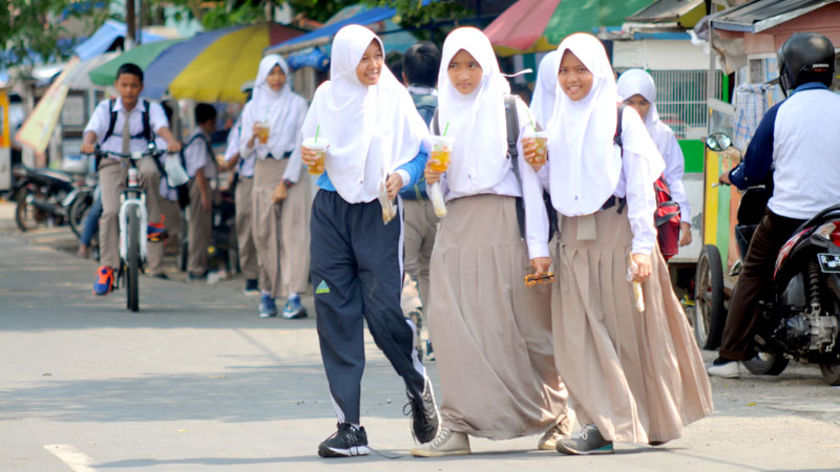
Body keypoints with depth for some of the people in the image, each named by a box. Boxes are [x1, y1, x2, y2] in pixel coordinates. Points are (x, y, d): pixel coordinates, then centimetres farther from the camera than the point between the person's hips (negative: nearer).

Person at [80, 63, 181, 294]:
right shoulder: (106, 108, 4)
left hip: (142, 160, 0)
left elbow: (161, 126, -16)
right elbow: (93, 129, -13)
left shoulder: (151, 109, 4)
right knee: (111, 212, -21)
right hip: (112, 164, 0)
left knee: (150, 171, -38)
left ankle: (154, 222, -21)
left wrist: (171, 141, -39)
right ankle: (107, 267, -17)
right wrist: (88, 143, -37)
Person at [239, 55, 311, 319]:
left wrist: (286, 182, -9)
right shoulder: (252, 108, 9)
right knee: (265, 235, 0)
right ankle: (267, 294, 10)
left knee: (294, 232, -12)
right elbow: (244, 151, 7)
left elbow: (300, 145, -2)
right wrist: (253, 137, -16)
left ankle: (294, 297, -21)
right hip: (263, 173, 2)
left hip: (292, 173, -2)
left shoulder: (297, 104, 3)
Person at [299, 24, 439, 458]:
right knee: (335, 313, -2)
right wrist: (309, 157, -5)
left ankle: (417, 384, 21)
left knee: (382, 309, -11)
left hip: (377, 211, -3)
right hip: (330, 210, 3)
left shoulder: (393, 97, 0)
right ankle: (349, 427, 2)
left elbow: (422, 151, 2)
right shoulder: (327, 97, 6)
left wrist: (403, 175, -16)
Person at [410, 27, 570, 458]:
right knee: (452, 322, -9)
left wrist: (538, 244, -10)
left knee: (520, 325, -2)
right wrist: (431, 177, -4)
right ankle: (458, 426, -9)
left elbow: (531, 178, -3)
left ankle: (553, 416, 15)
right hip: (456, 224, 4)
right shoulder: (444, 114, 15)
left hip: (503, 223, -4)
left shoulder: (511, 109, 1)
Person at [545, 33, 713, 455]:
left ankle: (654, 420, 10)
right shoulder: (560, 123, 15)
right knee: (581, 333, -6)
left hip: (616, 231, -4)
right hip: (573, 238, 5)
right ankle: (602, 424, -7)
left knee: (627, 328, 0)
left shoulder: (622, 118, 0)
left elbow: (640, 184, -5)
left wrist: (642, 244, -13)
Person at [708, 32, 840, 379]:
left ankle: (730, 356, 8)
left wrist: (733, 178, 25)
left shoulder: (780, 112, -5)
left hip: (786, 214, -1)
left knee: (753, 278, 11)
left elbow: (754, 168, 3)